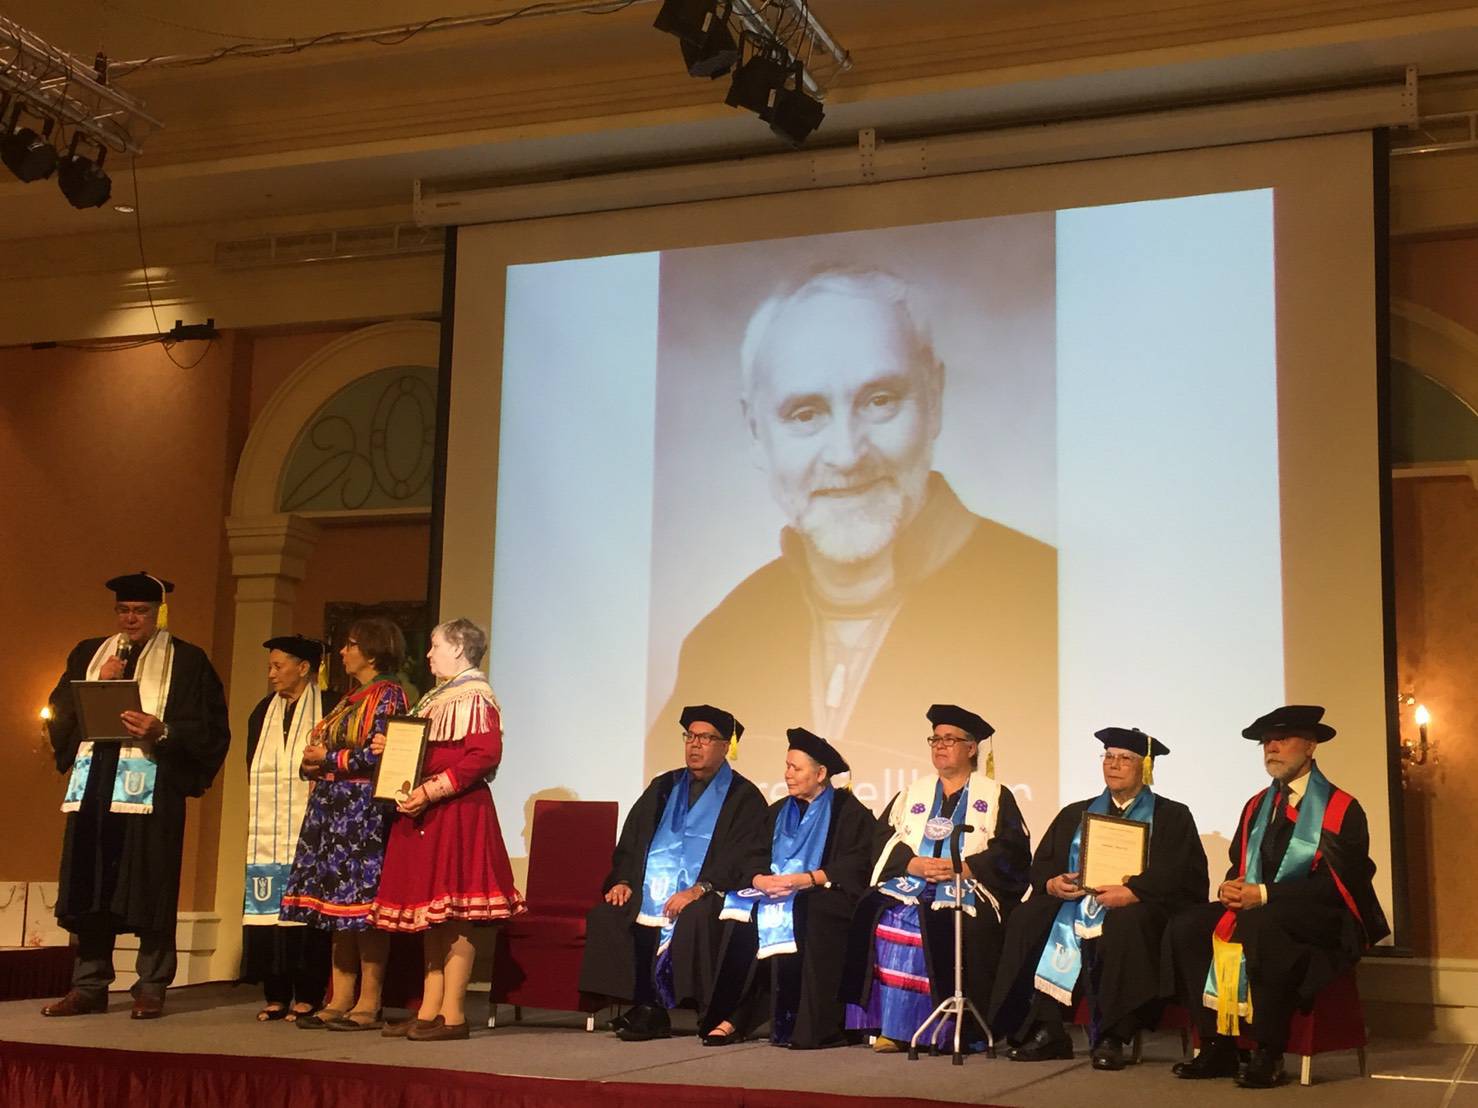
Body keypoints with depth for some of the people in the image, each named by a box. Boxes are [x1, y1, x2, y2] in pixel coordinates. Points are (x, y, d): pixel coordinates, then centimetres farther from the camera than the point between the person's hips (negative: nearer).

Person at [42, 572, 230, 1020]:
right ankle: (89, 985, 11)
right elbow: (58, 714, 11)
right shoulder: (88, 654, 18)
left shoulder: (186, 661, 7)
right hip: (93, 786, 4)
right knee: (91, 887, 3)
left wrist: (162, 731, -16)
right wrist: (98, 685, -4)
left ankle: (151, 988, 2)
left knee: (150, 887, -4)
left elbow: (209, 728, 0)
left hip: (152, 790, -3)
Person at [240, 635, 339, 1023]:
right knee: (268, 909, 0)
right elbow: (254, 773, 20)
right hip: (267, 829, 5)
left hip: (308, 830, -5)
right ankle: (276, 996, 6)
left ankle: (308, 997, -1)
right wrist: (253, 823, 14)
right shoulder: (263, 712, 17)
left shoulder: (329, 707, 0)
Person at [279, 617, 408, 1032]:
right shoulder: (351, 699, 21)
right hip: (334, 810, 9)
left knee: (363, 904, -8)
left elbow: (378, 754, -17)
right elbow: (323, 746, 24)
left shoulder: (388, 695, -6)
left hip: (364, 810, -9)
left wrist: (329, 758, -9)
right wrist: (313, 761, 2)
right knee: (338, 905, 8)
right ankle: (340, 1001, 12)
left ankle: (369, 1005, -5)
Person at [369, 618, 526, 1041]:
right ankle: (430, 1010, 13)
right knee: (430, 913, 9)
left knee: (452, 913, -8)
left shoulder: (475, 697, -9)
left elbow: (484, 755, -20)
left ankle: (453, 1014, -6)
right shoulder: (436, 698, 21)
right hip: (425, 815, 10)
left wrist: (430, 791, -23)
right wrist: (390, 748, 9)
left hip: (458, 812, -10)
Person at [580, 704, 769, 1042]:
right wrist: (622, 881, -1)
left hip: (704, 897, -5)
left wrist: (699, 889, -21)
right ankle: (643, 1007, -19)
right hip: (647, 893, 5)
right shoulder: (663, 788, 21)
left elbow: (747, 860, -8)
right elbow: (629, 841, 19)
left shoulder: (743, 798, 4)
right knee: (605, 916, -21)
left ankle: (653, 1011, -24)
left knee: (693, 919, -37)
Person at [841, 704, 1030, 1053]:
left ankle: (960, 1030, -24)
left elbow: (1012, 849, -2)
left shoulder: (996, 795, 12)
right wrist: (913, 864, -9)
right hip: (910, 883, 3)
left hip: (968, 889, -3)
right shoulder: (912, 793, 22)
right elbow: (884, 839, 10)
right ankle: (893, 1028, -26)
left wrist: (964, 867, -15)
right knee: (883, 916, -28)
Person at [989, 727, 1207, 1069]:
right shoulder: (1075, 815, 22)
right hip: (1074, 901, 4)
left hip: (1139, 908, -4)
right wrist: (1052, 883, -9)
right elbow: (1041, 864, 15)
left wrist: (1131, 892, -21)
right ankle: (1046, 1031, -23)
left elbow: (1184, 874, -7)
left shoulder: (1172, 817, 9)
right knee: (1028, 919, -23)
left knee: (1124, 925, -38)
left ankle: (1111, 1038, -34)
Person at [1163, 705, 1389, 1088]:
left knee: (1258, 926, -39)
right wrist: (1231, 888, -9)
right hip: (1252, 909, 7)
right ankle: (1217, 1046, -15)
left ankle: (1268, 1054, -28)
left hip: (1320, 919, -7)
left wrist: (1264, 894, -22)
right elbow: (1238, 866, 17)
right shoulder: (1257, 806, 16)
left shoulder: (1342, 809, -6)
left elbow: (1335, 883, -15)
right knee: (1186, 926, -18)